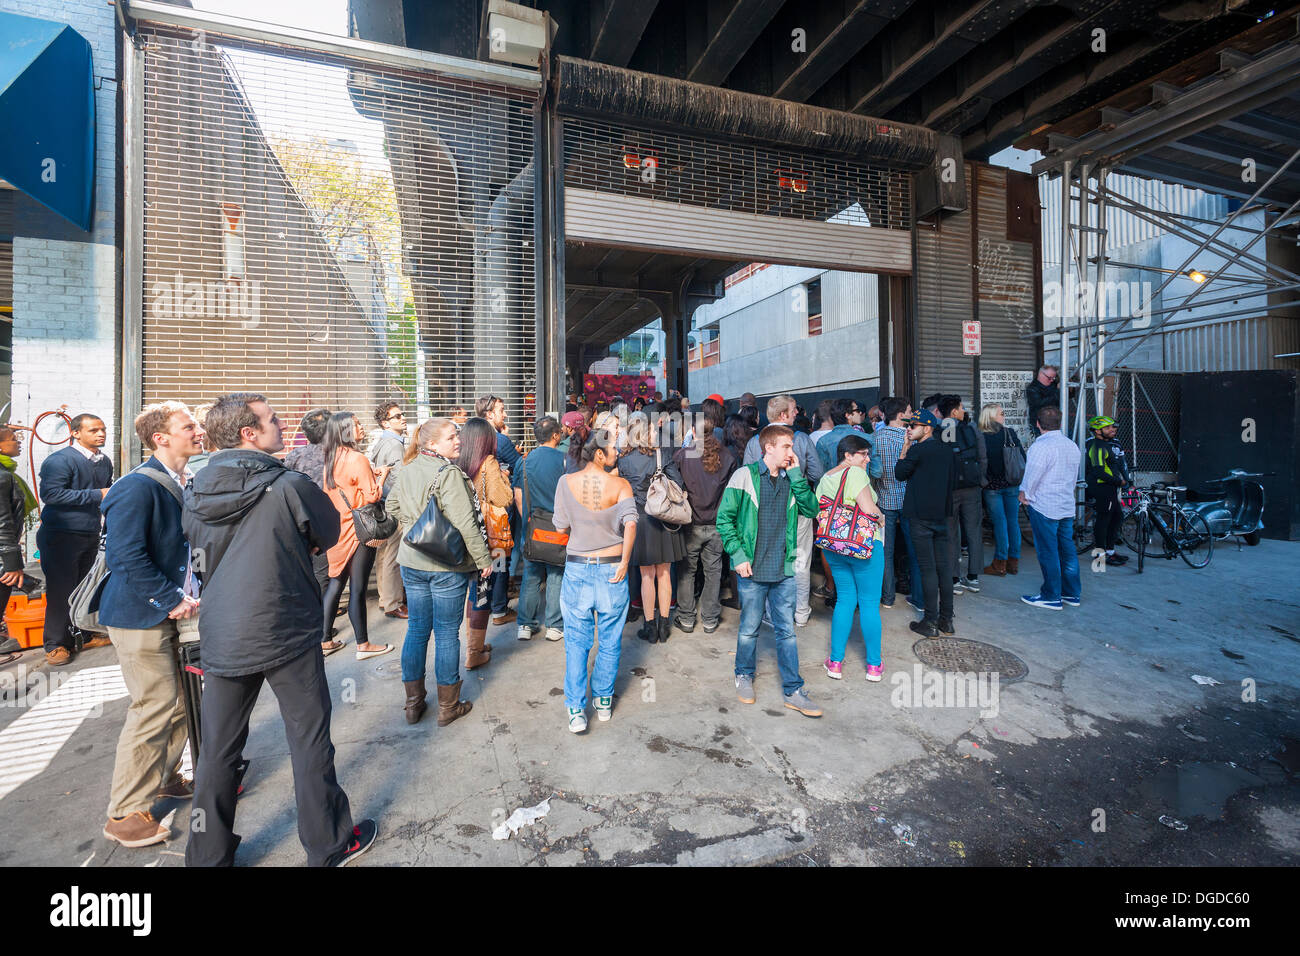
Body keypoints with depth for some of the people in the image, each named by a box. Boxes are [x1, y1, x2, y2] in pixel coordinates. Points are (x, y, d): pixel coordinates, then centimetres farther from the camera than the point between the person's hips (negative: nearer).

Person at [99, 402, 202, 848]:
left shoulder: (189, 483, 7)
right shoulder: (137, 487, -19)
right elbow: (125, 557, -24)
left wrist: (193, 592, 7)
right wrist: (173, 600, -19)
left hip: (176, 611, 8)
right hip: (141, 616, -8)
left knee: (183, 700, 17)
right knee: (154, 708, -3)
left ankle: (165, 777, 38)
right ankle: (124, 814, 15)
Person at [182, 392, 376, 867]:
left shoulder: (196, 493, 0)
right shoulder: (290, 487, -16)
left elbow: (199, 545, 15)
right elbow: (329, 535, -2)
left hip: (220, 638, 5)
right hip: (286, 633, -5)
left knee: (218, 748, 17)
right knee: (309, 739, 9)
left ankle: (209, 854, 33)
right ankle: (329, 845, 25)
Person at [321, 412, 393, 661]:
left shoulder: (331, 459, 9)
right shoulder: (358, 459, -16)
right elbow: (372, 496, -16)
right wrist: (383, 474, -2)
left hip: (338, 527, 8)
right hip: (360, 530, -8)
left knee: (335, 583, 16)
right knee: (358, 588, 0)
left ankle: (324, 640, 25)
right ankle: (363, 645, 11)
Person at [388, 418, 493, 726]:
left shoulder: (406, 470, 5)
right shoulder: (448, 473, -18)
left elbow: (392, 507, 17)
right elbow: (465, 523, -21)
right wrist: (484, 558, -13)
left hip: (411, 562, 7)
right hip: (447, 565, -7)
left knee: (416, 630, 16)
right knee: (447, 633, 5)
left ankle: (413, 703, 28)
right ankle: (448, 706, 19)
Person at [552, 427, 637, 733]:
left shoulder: (566, 483, -4)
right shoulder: (620, 485, -9)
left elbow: (560, 527, 0)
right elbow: (630, 524, -23)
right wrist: (624, 562, -14)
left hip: (577, 568, 1)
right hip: (612, 569, -1)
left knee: (577, 642, 11)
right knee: (610, 641, 15)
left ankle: (576, 710, 11)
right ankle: (604, 701, 29)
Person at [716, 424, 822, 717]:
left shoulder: (791, 480, 8)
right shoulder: (745, 476, -6)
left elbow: (811, 509, -5)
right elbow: (724, 517, -6)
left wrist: (796, 475, -9)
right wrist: (738, 555, -12)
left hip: (784, 570, 4)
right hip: (753, 570, -3)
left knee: (786, 630, 10)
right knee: (749, 629, 11)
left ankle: (793, 691, 21)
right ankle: (744, 676, 34)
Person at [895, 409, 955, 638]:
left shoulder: (917, 450, -13)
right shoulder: (947, 451, 9)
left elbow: (900, 473, -1)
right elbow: (953, 479, 17)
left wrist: (905, 447, 4)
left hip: (920, 515, -7)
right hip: (942, 515, 7)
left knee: (927, 569, -3)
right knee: (943, 568, 11)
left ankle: (930, 623, 3)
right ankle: (946, 620, 19)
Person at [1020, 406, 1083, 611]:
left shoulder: (1041, 446, -17)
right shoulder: (1073, 446, 9)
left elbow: (1031, 476, -15)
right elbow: (1074, 477, 17)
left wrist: (1025, 494, 1)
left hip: (1044, 507, -8)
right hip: (1067, 507, 8)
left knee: (1048, 553, -1)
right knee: (1067, 550, 14)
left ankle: (1051, 597, 6)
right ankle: (1072, 593, 22)